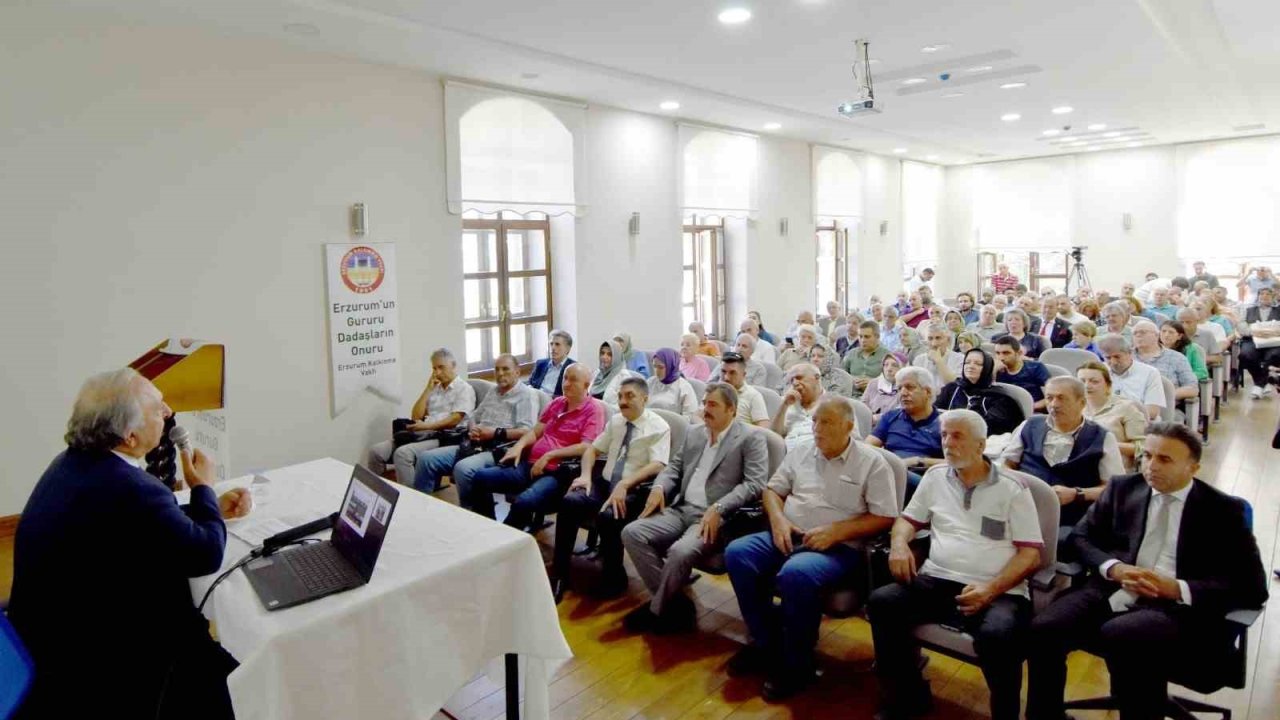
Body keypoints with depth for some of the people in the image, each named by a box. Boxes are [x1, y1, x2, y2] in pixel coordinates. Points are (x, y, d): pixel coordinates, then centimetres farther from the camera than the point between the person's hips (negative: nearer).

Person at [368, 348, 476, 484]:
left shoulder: (464, 388, 2)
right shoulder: (434, 388, 22)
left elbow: (454, 420, -11)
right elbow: (415, 416, 13)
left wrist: (426, 426, -18)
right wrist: (428, 389, 8)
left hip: (444, 437, -7)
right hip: (422, 434, 7)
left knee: (403, 453, -32)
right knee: (377, 450, -12)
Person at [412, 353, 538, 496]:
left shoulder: (526, 394, -1)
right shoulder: (492, 393, 24)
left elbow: (527, 431, -14)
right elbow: (474, 417, 28)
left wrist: (496, 433, -17)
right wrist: (473, 430, 4)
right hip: (474, 446, 8)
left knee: (463, 468, -36)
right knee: (426, 458, -6)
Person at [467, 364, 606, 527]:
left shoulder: (594, 409, -4)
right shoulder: (556, 403, 19)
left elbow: (586, 447, -14)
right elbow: (536, 432, 19)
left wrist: (549, 455, -17)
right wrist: (519, 445, -2)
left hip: (557, 473, -7)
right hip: (530, 465, 8)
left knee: (524, 502, -34)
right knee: (482, 478, -7)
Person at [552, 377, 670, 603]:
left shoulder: (658, 428, -4)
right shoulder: (615, 421, 14)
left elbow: (657, 466, -17)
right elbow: (593, 449, 18)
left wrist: (624, 485, -30)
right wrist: (586, 475, -3)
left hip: (634, 491, -5)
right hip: (603, 482, 5)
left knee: (607, 516, -35)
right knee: (569, 502, -24)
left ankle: (613, 578, -9)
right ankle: (559, 575, -13)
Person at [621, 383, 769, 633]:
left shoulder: (750, 438, -2)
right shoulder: (694, 433, 18)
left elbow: (755, 484, -12)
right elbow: (675, 467, 22)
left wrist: (717, 508, -24)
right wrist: (659, 488, -1)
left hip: (716, 518, -7)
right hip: (681, 510, 7)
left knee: (680, 552, -33)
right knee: (631, 533, -14)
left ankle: (657, 611, -4)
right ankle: (675, 603, -5)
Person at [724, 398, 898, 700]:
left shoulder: (872, 462, -2)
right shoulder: (801, 451, 12)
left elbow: (885, 518, -6)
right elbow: (773, 489, 17)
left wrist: (835, 531, -16)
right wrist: (778, 519, -5)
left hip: (839, 547, -5)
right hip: (789, 536, 6)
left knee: (795, 574, -36)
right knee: (737, 553, -18)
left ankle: (796, 664, -12)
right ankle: (766, 644, -2)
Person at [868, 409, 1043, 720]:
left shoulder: (1012, 488, 4)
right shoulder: (935, 477, 15)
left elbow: (1030, 555, -1)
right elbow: (909, 519, 21)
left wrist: (990, 590, -17)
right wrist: (899, 543, -4)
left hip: (998, 592, -3)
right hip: (937, 581, 4)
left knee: (997, 634, -36)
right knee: (882, 602, -22)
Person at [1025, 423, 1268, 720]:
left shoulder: (1224, 510, 5)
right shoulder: (1122, 488, 13)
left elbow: (1252, 585, 1)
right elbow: (1081, 536, 15)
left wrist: (1178, 588, -13)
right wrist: (1114, 568, -7)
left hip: (1177, 608, -3)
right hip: (1112, 593, 3)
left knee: (1119, 634, -37)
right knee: (1044, 628, -25)